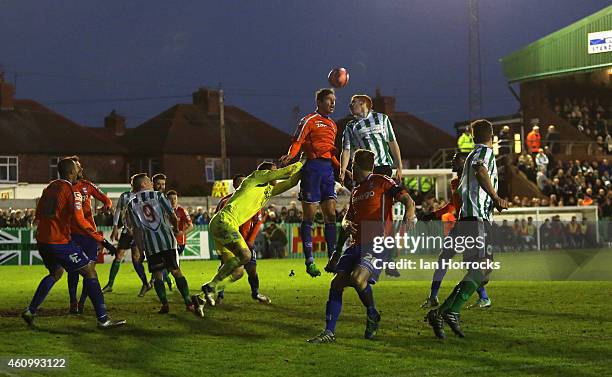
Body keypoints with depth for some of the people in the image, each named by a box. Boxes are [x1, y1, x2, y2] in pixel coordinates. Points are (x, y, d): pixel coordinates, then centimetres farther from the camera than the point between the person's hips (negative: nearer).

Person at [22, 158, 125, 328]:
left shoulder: (50, 188, 13)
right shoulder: (71, 190, -10)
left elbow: (38, 214, 21)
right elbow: (79, 219, -17)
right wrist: (99, 238, -12)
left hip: (42, 240, 8)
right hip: (60, 242, -8)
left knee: (56, 273, 28)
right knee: (89, 272, -2)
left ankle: (30, 311, 23)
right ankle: (102, 319, -7)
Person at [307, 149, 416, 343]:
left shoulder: (381, 182, 1)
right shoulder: (356, 191, 24)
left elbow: (407, 199, -9)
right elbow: (348, 217, 31)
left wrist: (410, 215, -31)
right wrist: (346, 223, 6)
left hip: (378, 245, -8)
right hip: (357, 245, 8)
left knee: (357, 278, -29)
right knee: (337, 283, -5)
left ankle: (373, 315, -1)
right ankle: (329, 332, 0)